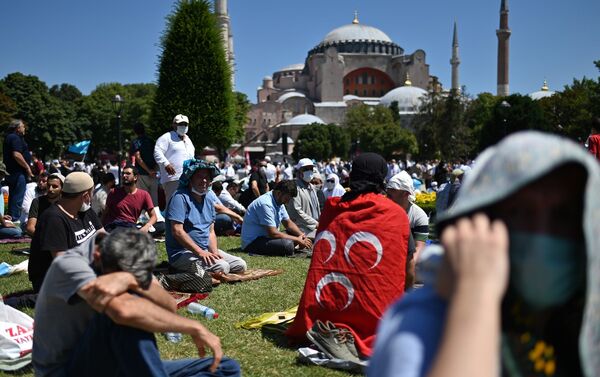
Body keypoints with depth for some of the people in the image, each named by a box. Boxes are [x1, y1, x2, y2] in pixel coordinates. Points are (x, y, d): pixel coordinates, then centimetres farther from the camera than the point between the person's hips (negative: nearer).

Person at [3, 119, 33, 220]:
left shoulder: (9, 137, 19)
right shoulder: (15, 138, -14)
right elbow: (16, 155, -24)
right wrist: (27, 167, -18)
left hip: (10, 172, 11)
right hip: (18, 172, -11)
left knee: (13, 196, 17)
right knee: (18, 197, -8)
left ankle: (10, 217, 23)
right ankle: (15, 219, -7)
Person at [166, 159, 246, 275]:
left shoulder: (209, 198, 13)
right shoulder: (181, 197, -12)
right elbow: (177, 231, -20)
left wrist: (214, 252, -4)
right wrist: (200, 252, -23)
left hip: (206, 251, 9)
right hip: (182, 253, -9)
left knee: (240, 265, -2)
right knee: (221, 267, -28)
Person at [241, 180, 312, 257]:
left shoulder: (279, 202, 7)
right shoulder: (266, 204, -23)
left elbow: (288, 223, 16)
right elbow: (273, 233, -25)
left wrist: (302, 235, -4)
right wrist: (297, 240, -18)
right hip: (252, 242, -10)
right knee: (287, 244, -30)